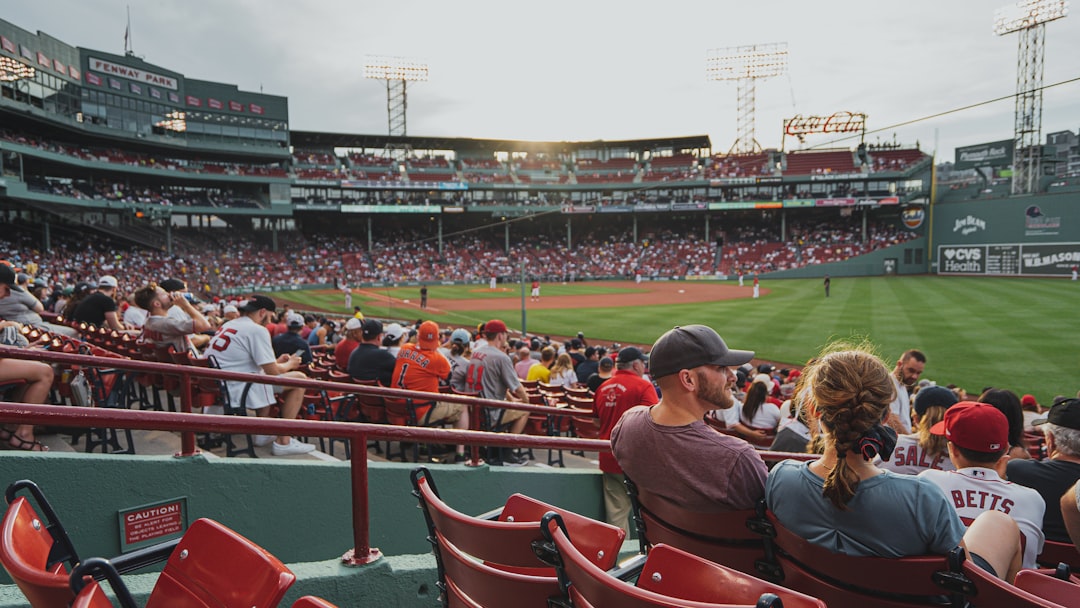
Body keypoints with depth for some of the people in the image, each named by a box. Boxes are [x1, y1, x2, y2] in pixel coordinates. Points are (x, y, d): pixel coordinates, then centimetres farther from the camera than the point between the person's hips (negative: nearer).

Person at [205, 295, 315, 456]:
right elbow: (273, 372, -13)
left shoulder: (227, 325, 17)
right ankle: (283, 442, -4)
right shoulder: (257, 330, -12)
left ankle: (262, 433, 30)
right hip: (238, 391, -10)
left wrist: (277, 361, 26)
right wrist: (290, 364, 8)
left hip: (218, 388, 10)